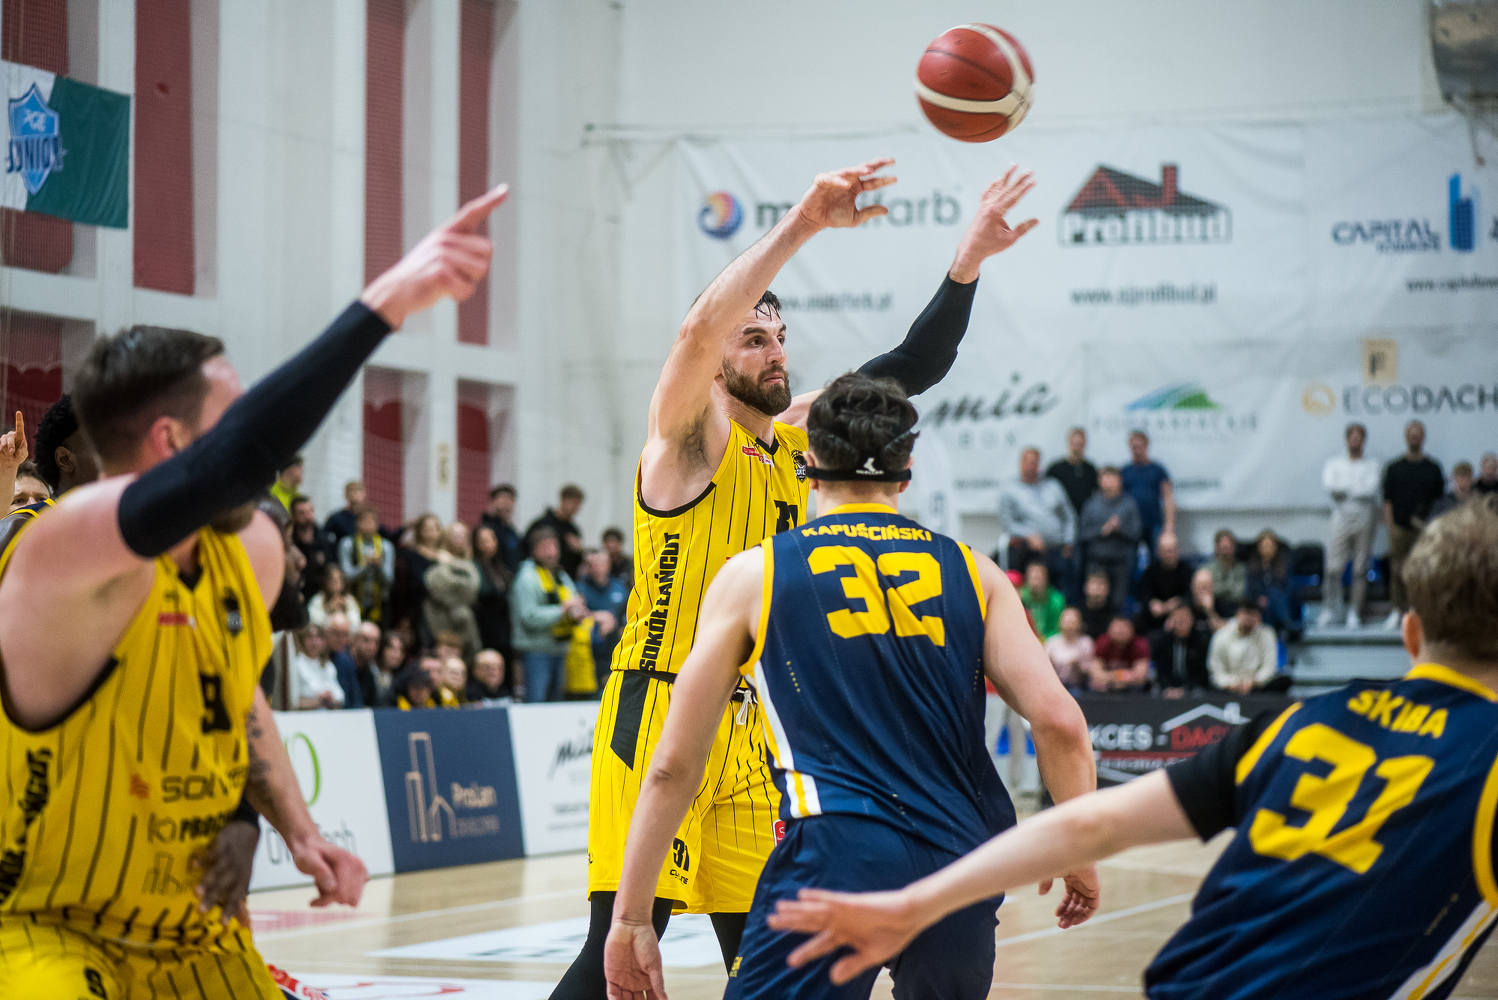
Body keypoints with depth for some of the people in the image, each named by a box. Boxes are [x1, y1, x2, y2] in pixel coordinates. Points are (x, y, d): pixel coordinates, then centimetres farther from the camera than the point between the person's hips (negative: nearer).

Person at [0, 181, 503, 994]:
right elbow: (234, 461, -46)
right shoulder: (66, 549, -27)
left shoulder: (252, 549, 0)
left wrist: (297, 828, 7)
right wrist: (385, 302, -49)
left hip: (182, 930, 8)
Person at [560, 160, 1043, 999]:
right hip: (659, 716, -7)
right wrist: (803, 225, -36)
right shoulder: (691, 435, -8)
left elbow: (915, 368, 8)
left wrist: (969, 261, -6)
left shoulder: (799, 437, 11)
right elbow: (700, 328, -28)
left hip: (745, 731, 7)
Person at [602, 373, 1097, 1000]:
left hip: (836, 859, -4)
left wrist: (631, 917, 14)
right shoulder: (970, 572, 14)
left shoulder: (753, 574, 10)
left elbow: (674, 766, 8)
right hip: (962, 863, 4)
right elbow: (1059, 721, 3)